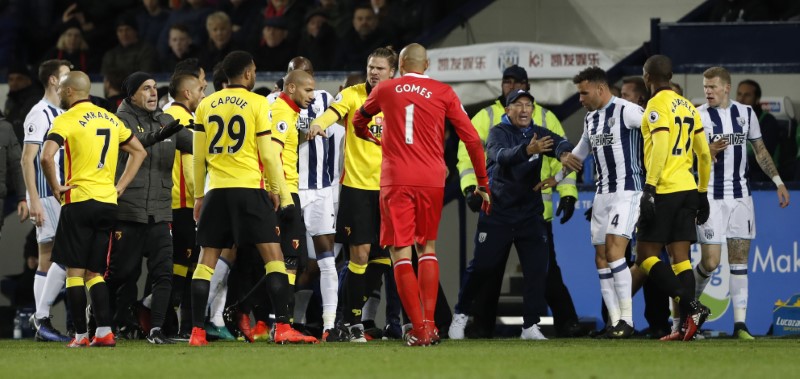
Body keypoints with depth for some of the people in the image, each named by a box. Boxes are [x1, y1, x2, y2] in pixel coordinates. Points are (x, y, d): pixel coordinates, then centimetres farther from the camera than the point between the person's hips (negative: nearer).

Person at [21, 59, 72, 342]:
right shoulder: (40, 114, -10)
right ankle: (42, 317, -11)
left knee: (48, 259, 7)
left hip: (61, 196, 9)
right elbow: (27, 159, -15)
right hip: (47, 197, -9)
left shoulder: (61, 114, 18)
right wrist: (34, 201, -21)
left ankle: (42, 323, 7)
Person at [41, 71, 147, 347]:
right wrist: (120, 186, 16)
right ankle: (104, 332, 0)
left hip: (79, 201, -6)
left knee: (75, 271, 1)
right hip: (108, 203, 6)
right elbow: (139, 152, 20)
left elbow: (47, 156, -22)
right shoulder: (110, 119, 13)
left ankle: (81, 335, -1)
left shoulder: (66, 120, -7)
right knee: (94, 272, 12)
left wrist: (55, 187, -7)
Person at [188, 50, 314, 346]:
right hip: (249, 188, -4)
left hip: (216, 190, 4)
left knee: (206, 260, 7)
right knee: (273, 255, -1)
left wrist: (199, 196, 19)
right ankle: (282, 327, -10)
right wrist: (279, 191, 6)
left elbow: (199, 156, 11)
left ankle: (196, 332, 2)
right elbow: (268, 153, -4)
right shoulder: (257, 104, -3)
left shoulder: (206, 106, 8)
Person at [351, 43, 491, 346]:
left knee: (400, 252, -1)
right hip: (432, 179, 2)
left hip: (396, 180, -2)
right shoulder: (443, 93, 5)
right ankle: (429, 323, 8)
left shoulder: (384, 90, 8)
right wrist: (483, 183, 11)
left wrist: (369, 137, 50)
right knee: (427, 247, 18)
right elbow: (471, 139, 2)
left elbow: (359, 122, 27)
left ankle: (419, 329, -10)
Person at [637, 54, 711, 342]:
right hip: (688, 189, 7)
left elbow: (660, 147, -19)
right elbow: (704, 154, 18)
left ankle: (690, 306, -16)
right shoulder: (688, 106, 15)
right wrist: (702, 193, 24)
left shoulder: (657, 105, -8)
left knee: (645, 256, -2)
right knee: (680, 258, 6)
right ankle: (688, 323, -2)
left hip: (664, 190, -7)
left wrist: (649, 188, -21)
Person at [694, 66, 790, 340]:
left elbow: (760, 150, 17)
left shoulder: (745, 113, 7)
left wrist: (778, 182, 10)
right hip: (710, 197, -3)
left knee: (739, 260, -1)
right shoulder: (698, 117, -4)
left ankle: (740, 323, -3)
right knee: (710, 261, -7)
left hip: (740, 195, 3)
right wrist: (710, 151, -24)